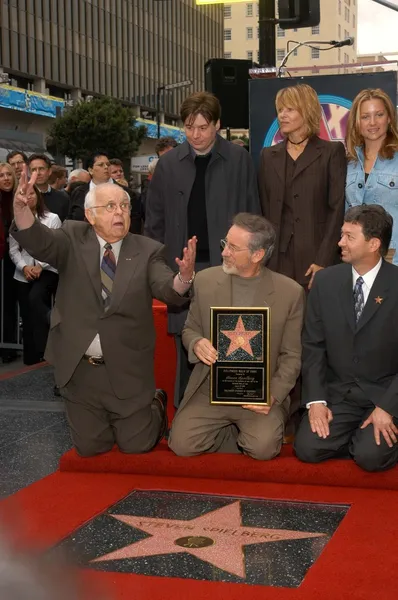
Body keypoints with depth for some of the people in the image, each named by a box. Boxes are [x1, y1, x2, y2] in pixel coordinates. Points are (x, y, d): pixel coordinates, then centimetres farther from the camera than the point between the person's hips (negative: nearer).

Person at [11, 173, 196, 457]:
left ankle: (155, 407, 40)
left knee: (136, 445, 9)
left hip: (127, 370, -1)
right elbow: (38, 241, -21)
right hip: (79, 369, 1)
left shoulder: (148, 251, -5)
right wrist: (22, 207, -42)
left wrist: (184, 276, -42)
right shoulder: (73, 239, -4)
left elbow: (168, 291, -18)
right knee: (90, 447, 15)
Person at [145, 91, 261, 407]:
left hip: (227, 264, -2)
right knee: (187, 344, 8)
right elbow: (155, 220, 8)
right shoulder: (168, 163, 4)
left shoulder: (239, 160, -1)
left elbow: (252, 214, 1)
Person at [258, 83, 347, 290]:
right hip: (278, 256, 3)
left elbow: (337, 209, -4)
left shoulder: (331, 152, 2)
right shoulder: (269, 155, 14)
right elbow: (264, 210, 12)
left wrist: (323, 261, -12)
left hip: (316, 254, -3)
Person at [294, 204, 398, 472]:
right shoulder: (325, 281, -1)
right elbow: (313, 346, 1)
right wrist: (315, 400, -9)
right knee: (308, 449, -15)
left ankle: (376, 435, 10)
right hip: (337, 393, 3)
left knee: (371, 456, -23)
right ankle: (355, 437, 12)